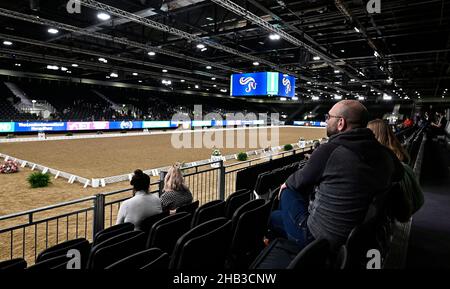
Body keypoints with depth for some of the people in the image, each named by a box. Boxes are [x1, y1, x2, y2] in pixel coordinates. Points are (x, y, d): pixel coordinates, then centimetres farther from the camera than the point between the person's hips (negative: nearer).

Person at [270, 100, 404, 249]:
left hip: (320, 238, -6)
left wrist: (287, 183, 17)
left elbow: (301, 180, -6)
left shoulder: (328, 151, -23)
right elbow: (398, 173, 19)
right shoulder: (385, 154, -5)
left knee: (288, 191, 14)